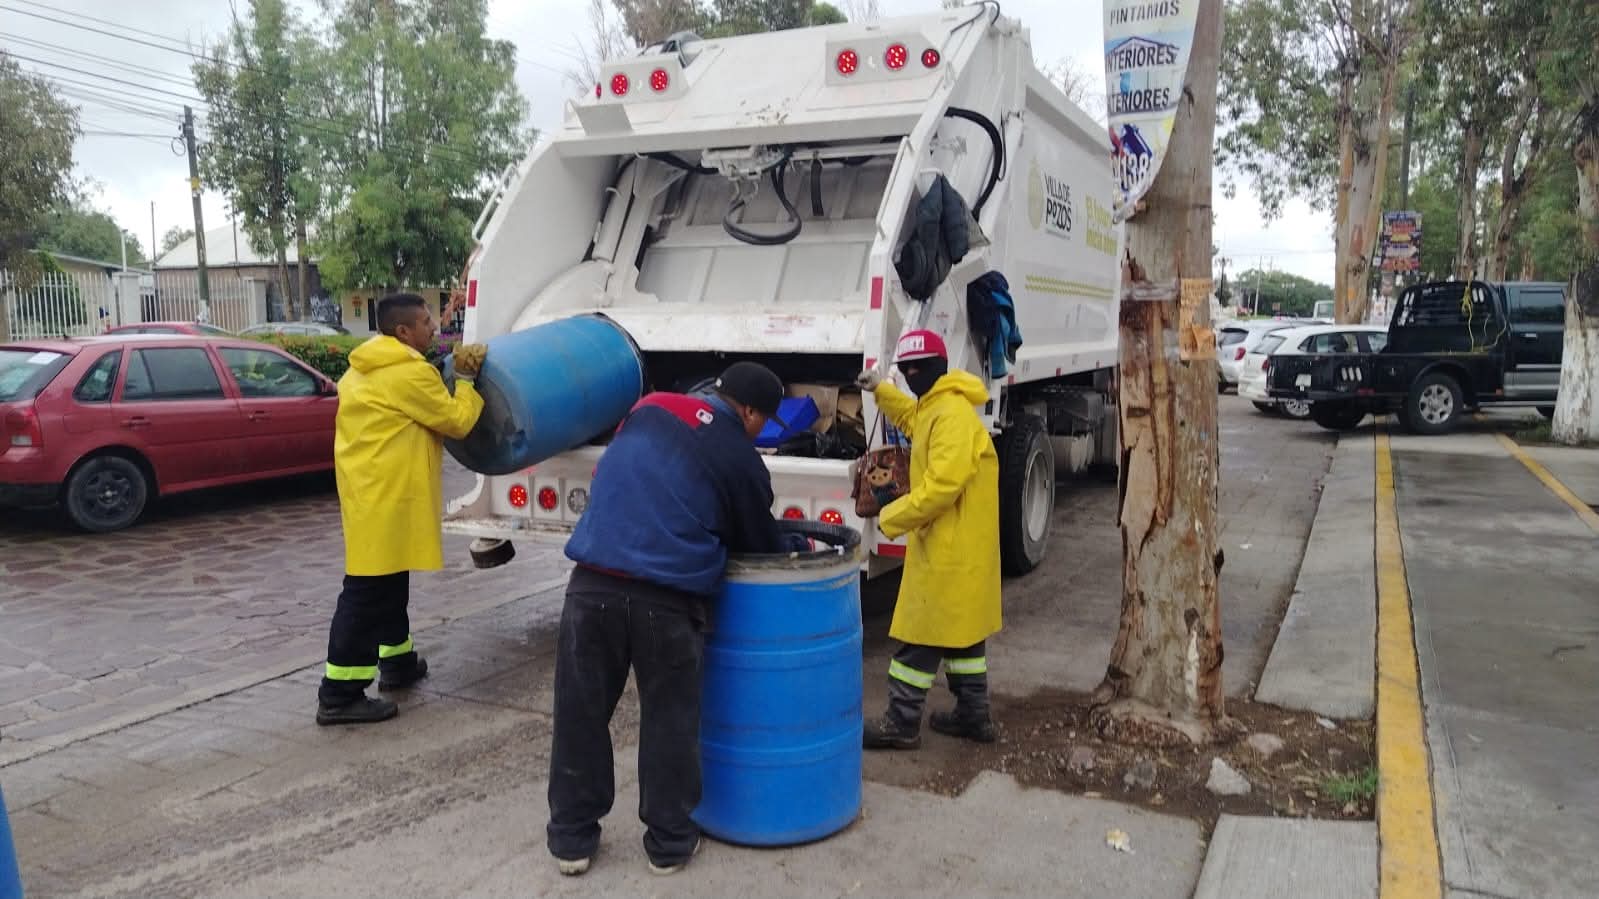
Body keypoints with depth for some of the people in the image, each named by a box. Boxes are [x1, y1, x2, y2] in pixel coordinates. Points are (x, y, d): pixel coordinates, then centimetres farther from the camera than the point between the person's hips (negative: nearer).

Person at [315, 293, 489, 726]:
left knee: (388, 583, 22)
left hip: (370, 492, 10)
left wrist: (453, 375, 12)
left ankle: (398, 662, 36)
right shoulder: (411, 373, -16)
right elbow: (457, 421, -8)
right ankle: (339, 695, -3)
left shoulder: (364, 370, 14)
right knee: (368, 593, -7)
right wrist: (465, 379, 4)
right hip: (386, 498, -10)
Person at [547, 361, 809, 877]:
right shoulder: (743, 462, 1)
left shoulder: (650, 408, 12)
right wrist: (798, 547, 35)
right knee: (669, 720, 14)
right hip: (668, 599, -3)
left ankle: (573, 838, 27)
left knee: (581, 715, 14)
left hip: (594, 583, 3)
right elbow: (760, 542, 13)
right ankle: (669, 842, 27)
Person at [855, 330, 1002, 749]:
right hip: (954, 545, 11)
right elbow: (913, 419, 38)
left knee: (921, 634, -2)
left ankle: (902, 723, 7)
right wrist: (881, 391, 25)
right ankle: (974, 715, 26)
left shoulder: (953, 415, -21)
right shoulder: (934, 408, 12)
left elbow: (942, 486, -29)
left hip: (949, 548, -11)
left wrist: (891, 517, -19)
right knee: (963, 630, 16)